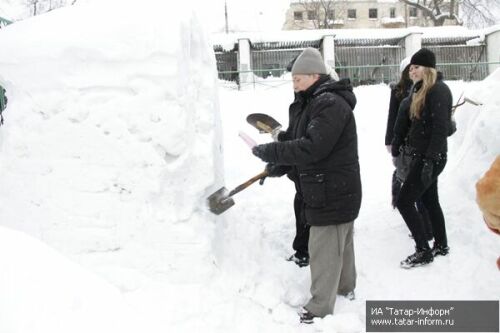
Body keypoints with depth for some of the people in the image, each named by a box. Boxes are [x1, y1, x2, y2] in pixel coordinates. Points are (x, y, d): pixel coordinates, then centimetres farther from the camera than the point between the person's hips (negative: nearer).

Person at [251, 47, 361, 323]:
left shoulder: (331, 104, -22)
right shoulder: (309, 104, 12)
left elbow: (311, 147, -31)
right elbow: (295, 140, 10)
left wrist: (269, 152, -26)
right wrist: (279, 165, -7)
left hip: (332, 192, -10)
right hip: (329, 189, 10)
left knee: (324, 249, -1)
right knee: (340, 243, 24)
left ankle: (319, 308, 11)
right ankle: (345, 287, 42)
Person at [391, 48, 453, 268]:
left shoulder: (439, 90, -15)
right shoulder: (420, 91, 14)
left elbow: (441, 129, -23)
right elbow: (405, 120, 17)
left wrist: (430, 161, -26)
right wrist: (395, 147, 13)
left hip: (430, 158, -9)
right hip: (421, 156, 9)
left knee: (404, 202, -8)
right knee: (430, 201, 17)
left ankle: (423, 251, 3)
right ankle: (441, 245, 31)